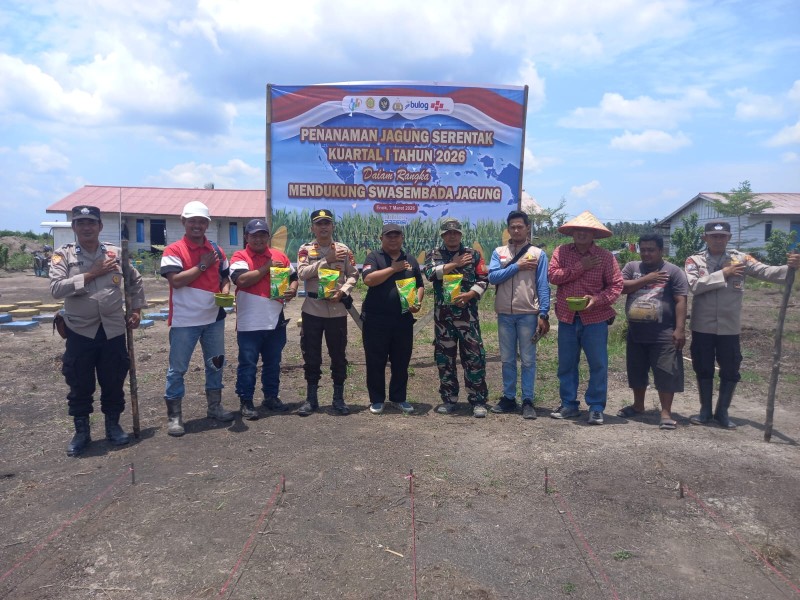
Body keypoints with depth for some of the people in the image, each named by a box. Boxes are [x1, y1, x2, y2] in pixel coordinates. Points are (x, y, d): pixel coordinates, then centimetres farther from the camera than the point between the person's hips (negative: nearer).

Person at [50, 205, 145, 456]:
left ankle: (113, 426, 28)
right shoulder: (63, 255, -3)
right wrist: (91, 274, -17)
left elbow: (135, 282, 15)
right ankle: (81, 432, 24)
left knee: (113, 383, 11)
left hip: (113, 330, 2)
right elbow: (56, 288, -16)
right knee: (79, 386, 8)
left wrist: (136, 311, 9)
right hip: (80, 332, -1)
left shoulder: (116, 253, 3)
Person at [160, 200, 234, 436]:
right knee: (177, 369, 2)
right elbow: (176, 280, -19)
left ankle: (214, 407, 30)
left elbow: (225, 278, 16)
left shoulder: (216, 250, 8)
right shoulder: (173, 250, -8)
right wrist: (202, 265, -16)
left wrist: (226, 291, -6)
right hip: (184, 320, -5)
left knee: (216, 364, 15)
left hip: (214, 318, 5)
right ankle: (174, 416, 13)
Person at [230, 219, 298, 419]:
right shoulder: (239, 257, -4)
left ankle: (271, 397, 28)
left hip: (276, 321, 5)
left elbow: (293, 277, 15)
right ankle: (246, 402, 11)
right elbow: (242, 279, -20)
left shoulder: (280, 256, 10)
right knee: (248, 364, 2)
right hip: (249, 323, -4)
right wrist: (267, 267, -15)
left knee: (273, 363, 15)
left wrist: (292, 290, -7)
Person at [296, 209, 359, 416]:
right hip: (312, 310, 0)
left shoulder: (343, 249, 5)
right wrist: (327, 260, -16)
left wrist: (342, 292, -13)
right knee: (311, 355, 7)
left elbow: (353, 275, 4)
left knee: (338, 355, 7)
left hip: (337, 310, 1)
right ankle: (311, 398, 19)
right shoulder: (305, 249, 3)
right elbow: (302, 273, -13)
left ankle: (338, 398, 20)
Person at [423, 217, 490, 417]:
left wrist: (469, 295, -14)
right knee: (444, 357, 7)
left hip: (467, 313, -1)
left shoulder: (473, 254, 7)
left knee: (474, 356, -3)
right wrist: (455, 264, -10)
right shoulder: (433, 255, 8)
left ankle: (478, 400, 6)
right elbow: (431, 273, -12)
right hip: (442, 314, 1)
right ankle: (449, 399, 18)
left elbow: (483, 280, 2)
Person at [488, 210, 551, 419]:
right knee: (507, 359, 10)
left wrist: (544, 314, -10)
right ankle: (508, 398, 20)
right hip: (504, 314, 3)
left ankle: (528, 401, 9)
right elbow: (493, 277, -6)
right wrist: (517, 266, -11)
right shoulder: (499, 252, 8)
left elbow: (543, 286, -2)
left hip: (528, 314, -2)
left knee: (528, 359, 2)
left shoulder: (538, 254, 2)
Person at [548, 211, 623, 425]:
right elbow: (553, 275, -11)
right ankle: (569, 405, 23)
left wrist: (597, 299, -21)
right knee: (566, 364, 10)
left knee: (598, 365, 2)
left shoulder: (605, 257, -3)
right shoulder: (561, 251, 2)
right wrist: (581, 267, -16)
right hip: (567, 318, 2)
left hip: (595, 319, -2)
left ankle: (596, 408, 15)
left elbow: (616, 285, -5)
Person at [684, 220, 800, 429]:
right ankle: (705, 410, 27)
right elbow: (693, 285, -17)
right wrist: (723, 274, -17)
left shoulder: (740, 258, -1)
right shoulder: (694, 260, -3)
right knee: (704, 370, 11)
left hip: (729, 327, 1)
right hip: (702, 327, -1)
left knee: (730, 371, 9)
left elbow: (766, 272, -12)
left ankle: (722, 411, 27)